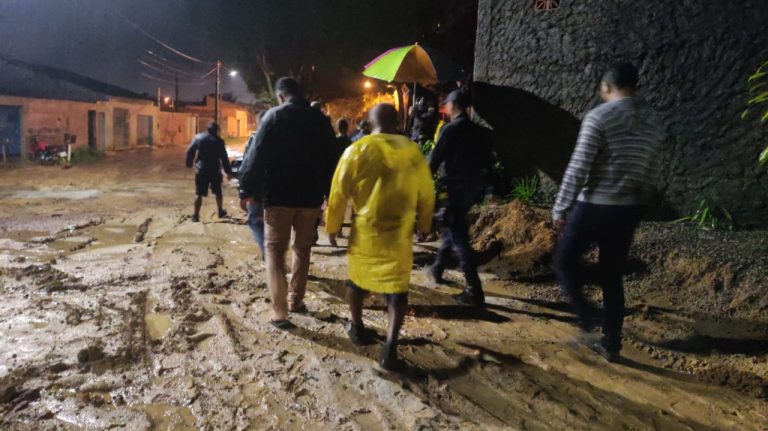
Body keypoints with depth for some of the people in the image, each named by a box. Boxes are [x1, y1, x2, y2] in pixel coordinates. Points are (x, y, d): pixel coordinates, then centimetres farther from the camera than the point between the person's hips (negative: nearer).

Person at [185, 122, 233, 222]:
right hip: (215, 170, 0)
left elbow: (190, 151, 1)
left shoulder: (198, 137, 1)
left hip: (201, 169, 0)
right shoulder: (218, 141, -2)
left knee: (199, 193, 2)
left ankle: (196, 215, -3)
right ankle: (220, 212, 26)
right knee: (217, 191, 17)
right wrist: (228, 172, 0)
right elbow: (224, 157, -4)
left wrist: (189, 163, 16)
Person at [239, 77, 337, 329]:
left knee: (275, 251, 2)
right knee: (302, 249, 17)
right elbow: (331, 158, 10)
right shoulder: (320, 119, 7)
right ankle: (295, 301, 25)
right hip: (310, 196, 4)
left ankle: (280, 312, -5)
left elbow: (256, 155, -9)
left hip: (279, 195, -3)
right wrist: (329, 192, 17)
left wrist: (247, 190, -3)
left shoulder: (274, 116, -4)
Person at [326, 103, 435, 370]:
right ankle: (390, 349, -2)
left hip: (364, 229, 0)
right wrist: (423, 225, 21)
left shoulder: (357, 150, -6)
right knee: (397, 288, 5)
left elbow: (339, 192, -4)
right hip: (399, 232, 0)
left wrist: (333, 226, 8)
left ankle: (357, 329, 37)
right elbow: (426, 195, 6)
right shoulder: (413, 152, -1)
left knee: (358, 278, 21)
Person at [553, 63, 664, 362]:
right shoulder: (653, 122, 10)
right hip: (630, 208, 7)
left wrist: (560, 208, -9)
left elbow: (578, 168, -16)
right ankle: (611, 344, 21)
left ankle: (588, 323, 5)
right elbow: (649, 173, 14)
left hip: (595, 206, -6)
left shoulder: (599, 116, -11)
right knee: (612, 276, 15)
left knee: (565, 260, 12)